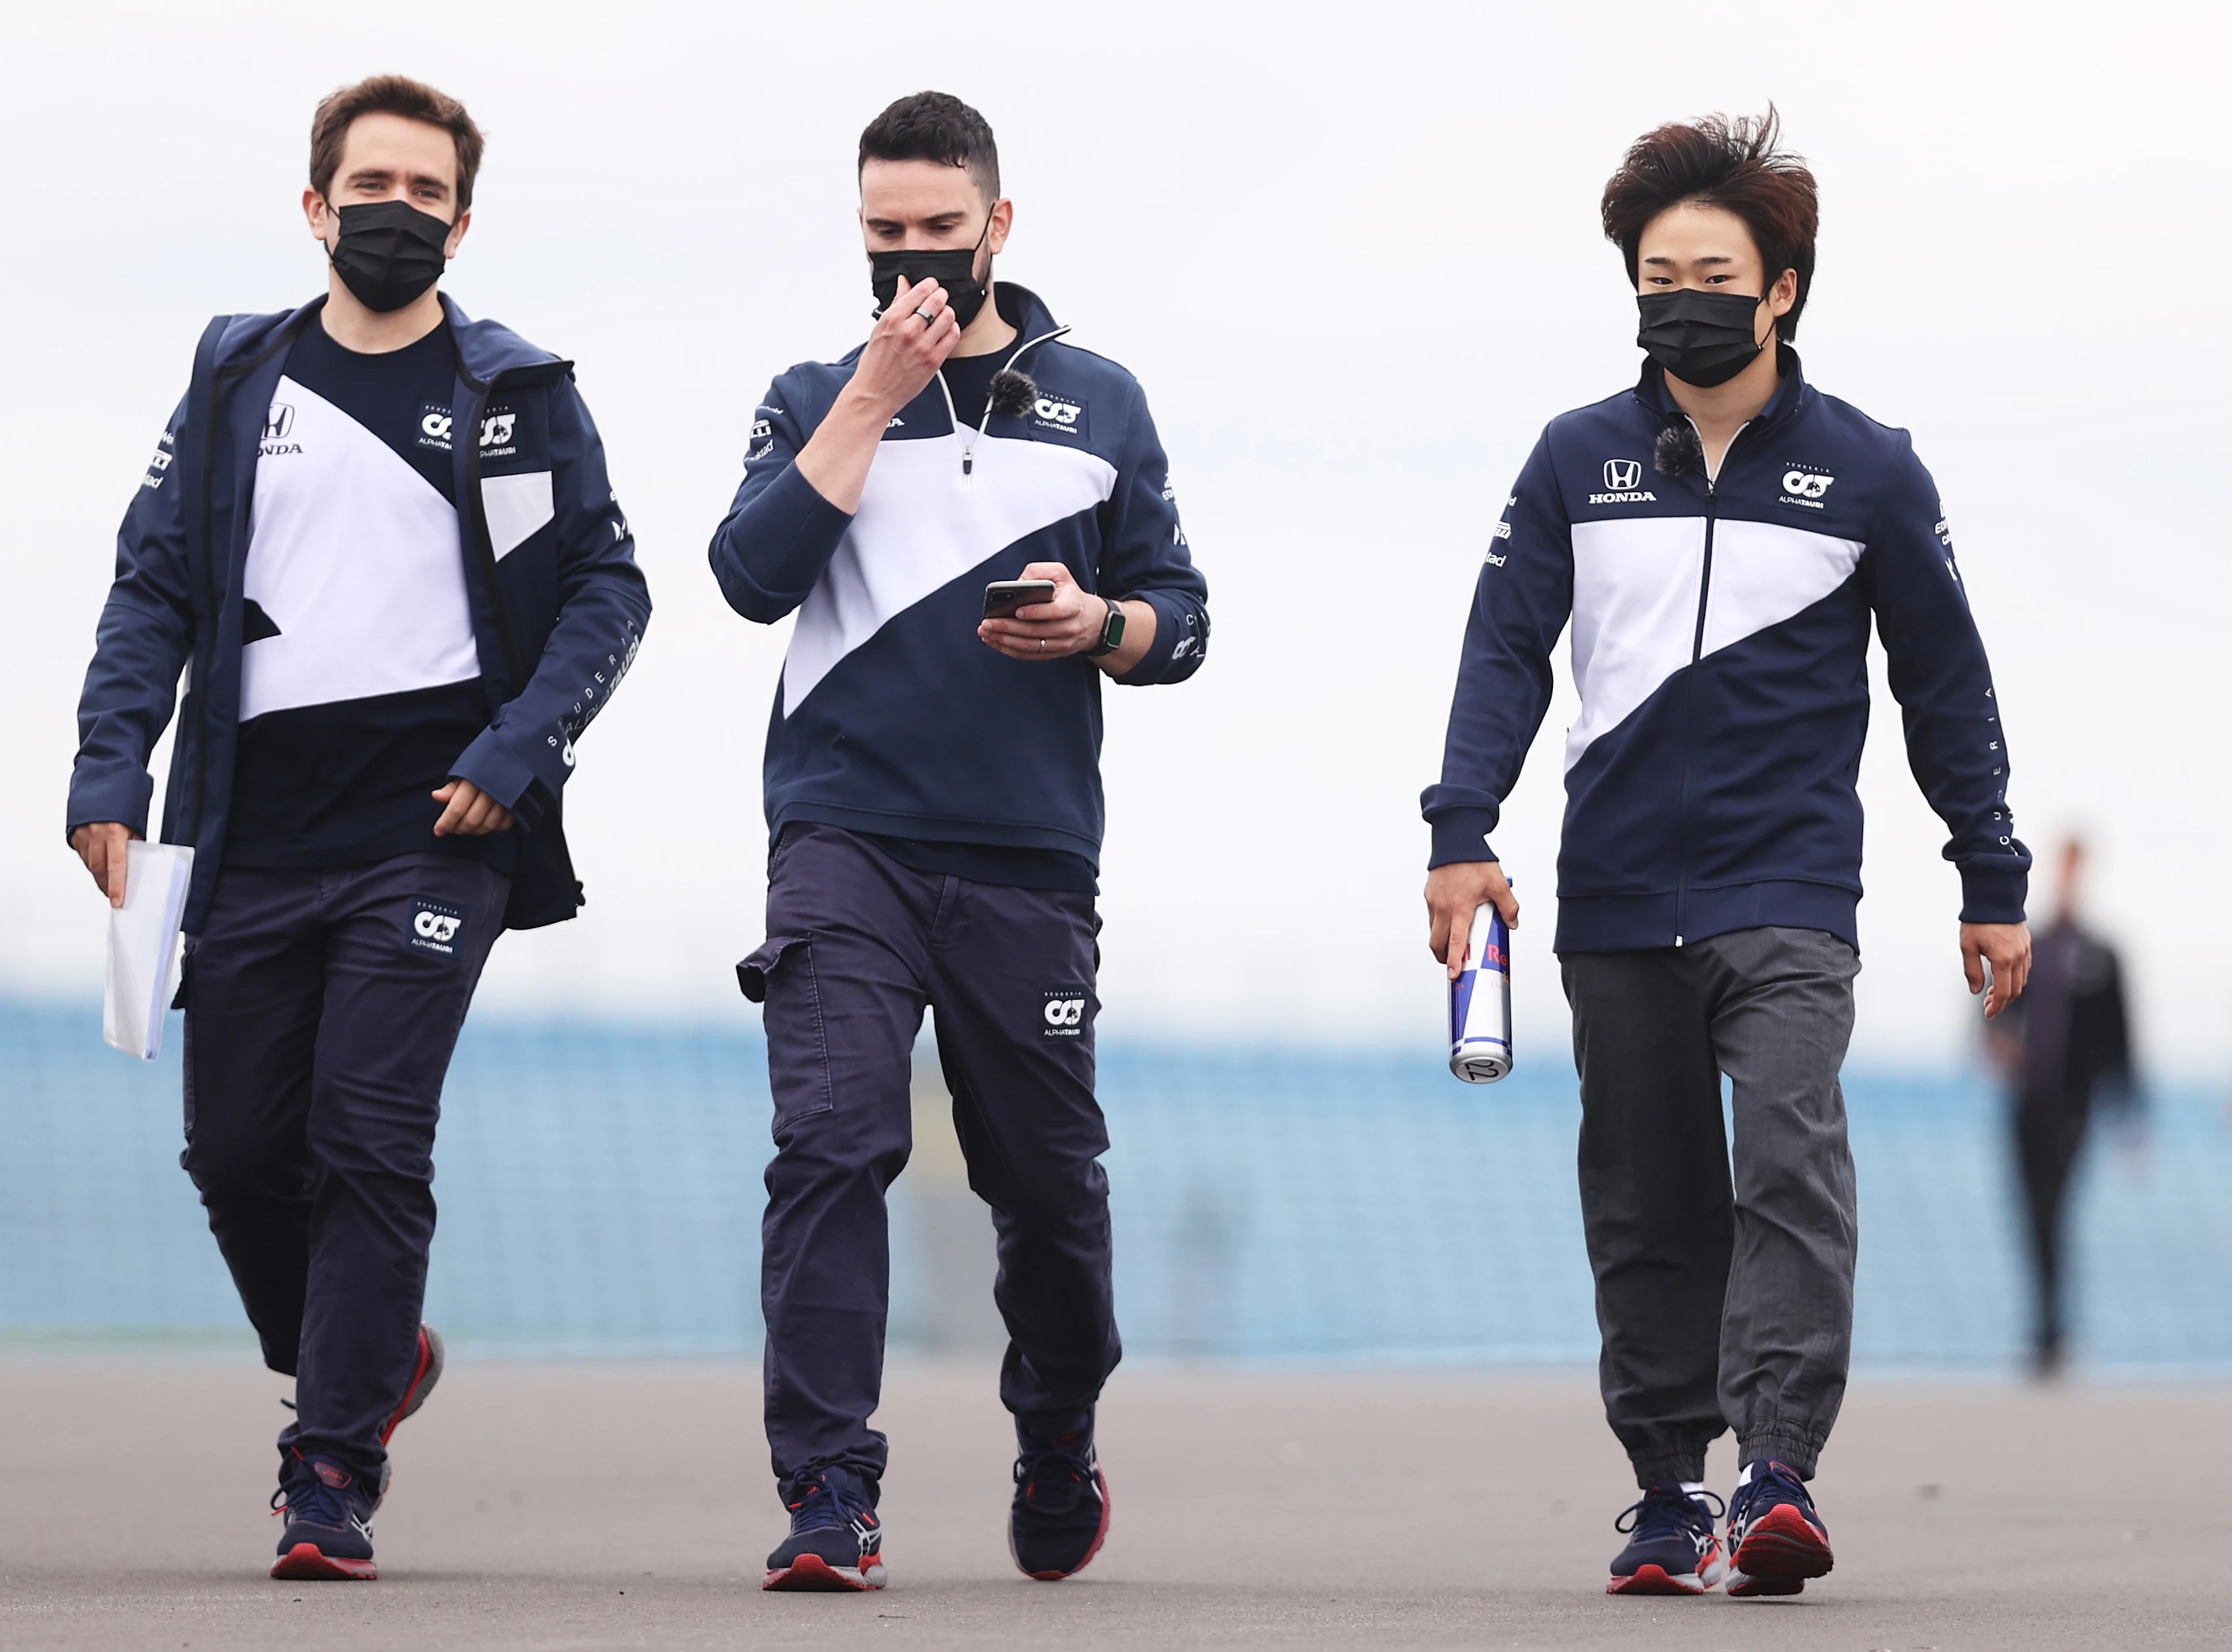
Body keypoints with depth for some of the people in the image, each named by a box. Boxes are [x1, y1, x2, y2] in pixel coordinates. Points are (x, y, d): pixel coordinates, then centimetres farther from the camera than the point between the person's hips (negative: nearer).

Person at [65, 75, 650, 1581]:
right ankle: (373, 1359, 32)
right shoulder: (239, 380, 12)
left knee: (370, 1142, -11)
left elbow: (608, 591, 5)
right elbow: (157, 590, 11)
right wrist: (109, 770, -2)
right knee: (237, 1148, 6)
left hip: (434, 831, -3)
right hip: (257, 830, 3)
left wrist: (517, 750, -9)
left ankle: (334, 1475, -7)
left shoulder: (518, 394, 6)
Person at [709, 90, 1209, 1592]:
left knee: (1049, 1177, 8)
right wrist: (876, 392, -7)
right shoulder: (817, 401, 10)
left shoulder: (1098, 403, 13)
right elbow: (755, 574, -7)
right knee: (831, 1142, -16)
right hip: (846, 842, -1)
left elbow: (1182, 624, 13)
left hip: (1028, 859, 1)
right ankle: (830, 1497, -16)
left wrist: (1097, 625, -10)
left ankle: (1060, 1439, 35)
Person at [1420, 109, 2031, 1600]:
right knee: (1646, 1209, 7)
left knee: (1790, 1160, -20)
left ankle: (1779, 1474, -25)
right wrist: (1462, 831, -5)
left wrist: (1994, 885, 9)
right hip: (1618, 903, 3)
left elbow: (1946, 687, 9)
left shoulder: (1868, 471, 3)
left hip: (1789, 898, -3)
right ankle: (1669, 1494, 15)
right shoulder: (1579, 460, 8)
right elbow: (1507, 651, 8)